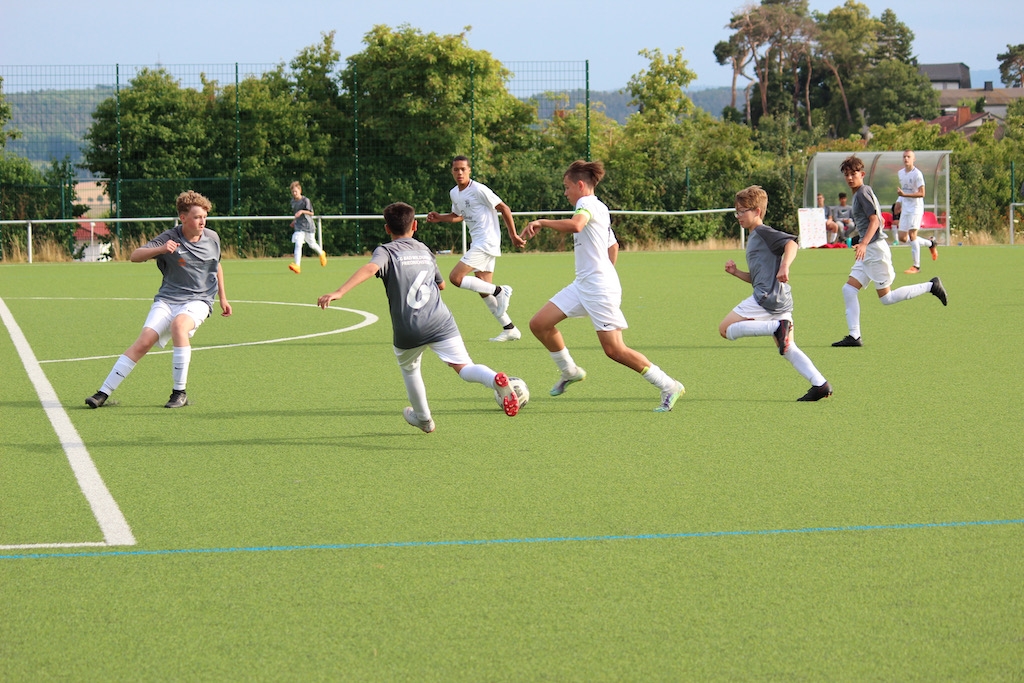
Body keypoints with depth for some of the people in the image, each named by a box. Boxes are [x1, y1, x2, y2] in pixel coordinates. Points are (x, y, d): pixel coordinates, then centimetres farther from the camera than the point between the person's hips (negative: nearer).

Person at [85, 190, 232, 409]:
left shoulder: (212, 238, 3)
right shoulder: (169, 238, -8)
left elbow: (217, 267, 24)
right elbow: (135, 256, -17)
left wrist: (223, 298, 27)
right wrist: (160, 250, -34)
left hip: (198, 301, 0)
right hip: (167, 299, 0)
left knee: (179, 324, -33)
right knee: (144, 341, -17)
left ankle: (179, 393, -24)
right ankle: (103, 393, -9)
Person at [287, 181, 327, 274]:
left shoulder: (306, 200, -11)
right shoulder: (293, 201, 7)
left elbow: (311, 213, -15)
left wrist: (302, 211, -29)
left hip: (308, 226, -3)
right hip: (299, 227, 3)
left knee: (312, 245, 13)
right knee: (298, 244, -16)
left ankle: (321, 254, 47)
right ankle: (297, 266, -26)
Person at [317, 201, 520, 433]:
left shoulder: (386, 251, 1)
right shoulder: (424, 250, 17)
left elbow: (370, 269, -21)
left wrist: (338, 292, -31)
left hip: (408, 331, -2)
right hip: (440, 322, 2)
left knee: (409, 368, 27)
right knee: (464, 367, -4)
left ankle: (423, 418, 42)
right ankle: (496, 379, -35)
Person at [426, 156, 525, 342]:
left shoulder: (479, 190, -14)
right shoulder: (454, 193, 11)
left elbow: (504, 209, -10)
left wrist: (513, 235, -8)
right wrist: (440, 218, 10)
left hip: (487, 242, -9)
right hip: (478, 243, 9)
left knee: (455, 278, -17)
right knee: (483, 290, 9)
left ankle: (499, 291, -10)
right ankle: (509, 329, 15)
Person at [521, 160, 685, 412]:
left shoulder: (588, 203, -11)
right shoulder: (599, 208, 19)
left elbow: (575, 225, -35)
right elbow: (613, 245, 31)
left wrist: (542, 222, -29)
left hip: (599, 287, -10)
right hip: (581, 285, 10)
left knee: (614, 350, -10)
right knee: (539, 324, 4)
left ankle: (669, 386, -3)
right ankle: (570, 371, 21)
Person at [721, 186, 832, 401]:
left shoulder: (763, 232, -3)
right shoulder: (753, 239, 27)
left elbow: (791, 243, -20)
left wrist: (785, 266, -36)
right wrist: (735, 272, 17)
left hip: (767, 298, -10)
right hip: (781, 301, 10)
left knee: (726, 329, -6)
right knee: (788, 349, 10)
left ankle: (778, 328, -19)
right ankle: (820, 384, 0)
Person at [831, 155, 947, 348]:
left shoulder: (863, 192, -11)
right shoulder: (860, 193, 18)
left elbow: (874, 220, -20)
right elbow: (880, 220, 25)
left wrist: (864, 244, -33)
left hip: (875, 248, -10)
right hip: (868, 252, 10)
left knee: (886, 298, -4)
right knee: (849, 289, 2)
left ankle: (931, 286, 4)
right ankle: (854, 336, -1)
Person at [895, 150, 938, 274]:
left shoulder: (917, 174, -13)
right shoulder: (900, 173, 11)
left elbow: (922, 193, -18)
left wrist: (904, 194, -27)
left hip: (916, 208, -8)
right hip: (905, 208, 8)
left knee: (912, 235, -15)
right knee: (903, 238, 6)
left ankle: (916, 266, -9)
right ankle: (930, 243, 26)